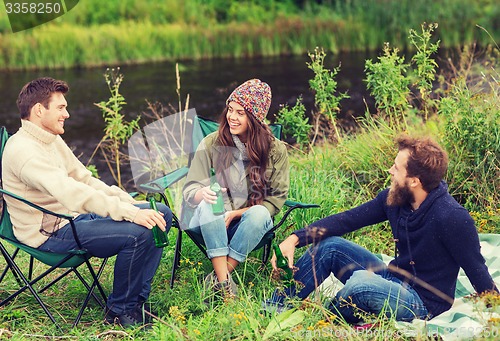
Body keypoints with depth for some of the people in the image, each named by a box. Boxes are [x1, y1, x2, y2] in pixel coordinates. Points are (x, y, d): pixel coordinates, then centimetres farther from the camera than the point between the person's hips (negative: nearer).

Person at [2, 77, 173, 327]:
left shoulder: (52, 140, 13)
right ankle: (119, 310, -8)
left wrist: (131, 203, 2)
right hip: (50, 233, -10)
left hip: (75, 216, 10)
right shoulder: (23, 151, -20)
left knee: (162, 214, 1)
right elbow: (72, 193, -31)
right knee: (138, 233, -29)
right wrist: (130, 213, -35)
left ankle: (137, 299, 1)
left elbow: (84, 180, 15)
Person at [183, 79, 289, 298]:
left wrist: (236, 214, -17)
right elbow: (189, 191, -7)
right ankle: (225, 283, -37)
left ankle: (215, 280, -28)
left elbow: (276, 200, -4)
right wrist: (203, 194, -32)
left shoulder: (276, 150, -4)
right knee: (207, 204, -33)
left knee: (259, 214, -33)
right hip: (211, 223, 0)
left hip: (247, 222, 0)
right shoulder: (211, 144, -4)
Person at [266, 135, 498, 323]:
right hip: (394, 280, 8)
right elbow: (347, 220, -2)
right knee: (329, 245, -4)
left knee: (362, 281, -34)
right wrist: (296, 239, -11)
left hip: (424, 305, -7)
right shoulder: (394, 198, -4)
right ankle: (275, 309, -4)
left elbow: (478, 273, -18)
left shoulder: (453, 218, -26)